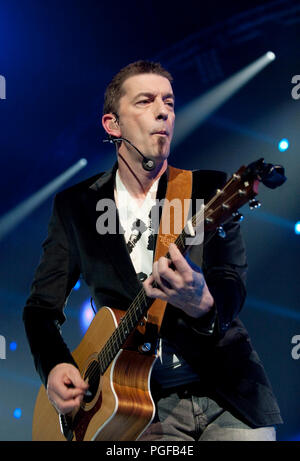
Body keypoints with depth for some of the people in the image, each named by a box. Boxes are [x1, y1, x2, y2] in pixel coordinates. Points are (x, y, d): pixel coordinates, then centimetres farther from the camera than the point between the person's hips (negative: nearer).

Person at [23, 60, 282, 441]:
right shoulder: (74, 205, 4)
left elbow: (233, 286, -10)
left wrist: (202, 304, -33)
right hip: (143, 402, 0)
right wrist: (54, 366, -9)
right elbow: (41, 305, 9)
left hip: (228, 394, 0)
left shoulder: (209, 189, 1)